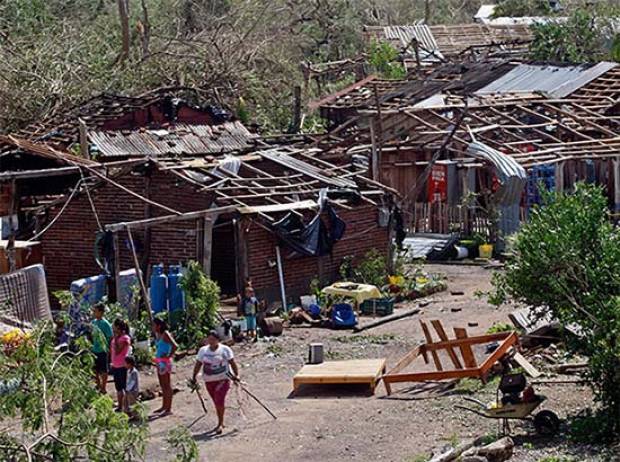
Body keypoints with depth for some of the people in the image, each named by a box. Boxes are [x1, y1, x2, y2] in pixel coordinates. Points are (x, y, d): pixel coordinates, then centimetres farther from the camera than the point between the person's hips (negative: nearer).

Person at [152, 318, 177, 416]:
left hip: (165, 362, -9)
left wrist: (169, 356, -19)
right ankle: (164, 406, 27)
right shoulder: (157, 335, 9)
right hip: (159, 361, 9)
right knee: (162, 385, 17)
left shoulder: (165, 334, -17)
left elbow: (175, 346, -28)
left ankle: (169, 409, 0)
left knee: (166, 385, -4)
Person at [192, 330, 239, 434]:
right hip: (209, 381, 4)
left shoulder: (225, 350, -2)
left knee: (219, 401, -16)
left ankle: (220, 423, -7)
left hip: (223, 379, -4)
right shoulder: (203, 350, 7)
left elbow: (232, 363, -1)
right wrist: (194, 377, 6)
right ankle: (220, 423, 23)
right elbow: (198, 364, 11)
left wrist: (236, 375, -7)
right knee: (217, 402, 10)